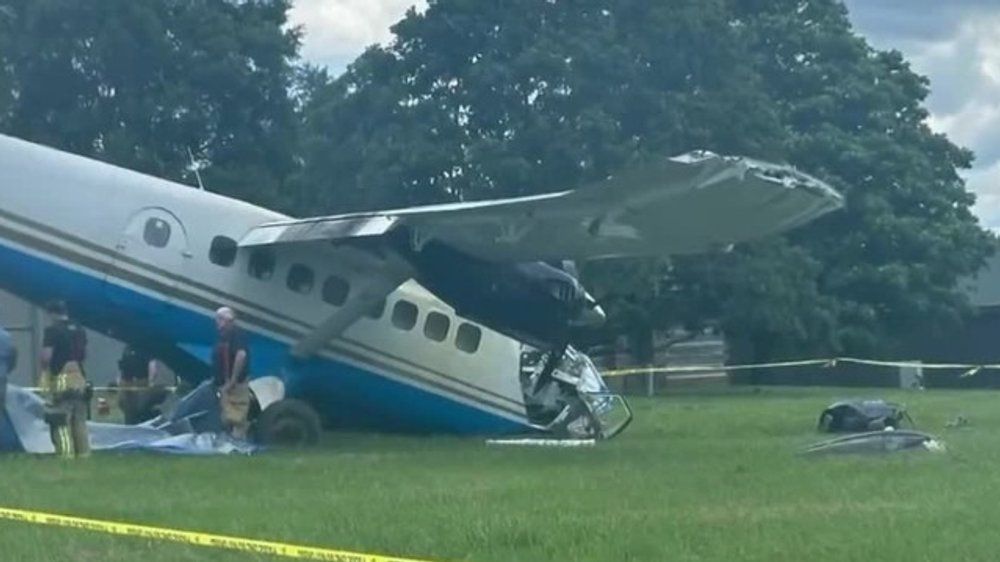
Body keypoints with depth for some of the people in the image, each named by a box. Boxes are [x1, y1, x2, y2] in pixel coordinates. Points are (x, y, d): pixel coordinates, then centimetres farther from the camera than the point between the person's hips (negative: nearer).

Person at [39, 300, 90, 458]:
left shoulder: (52, 330, -10)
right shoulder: (79, 330, 11)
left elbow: (46, 356, -15)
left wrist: (44, 369, 3)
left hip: (60, 379, -7)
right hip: (79, 378, 7)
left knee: (61, 421, -4)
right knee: (80, 420, 13)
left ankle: (66, 454, -9)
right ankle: (84, 453, 14)